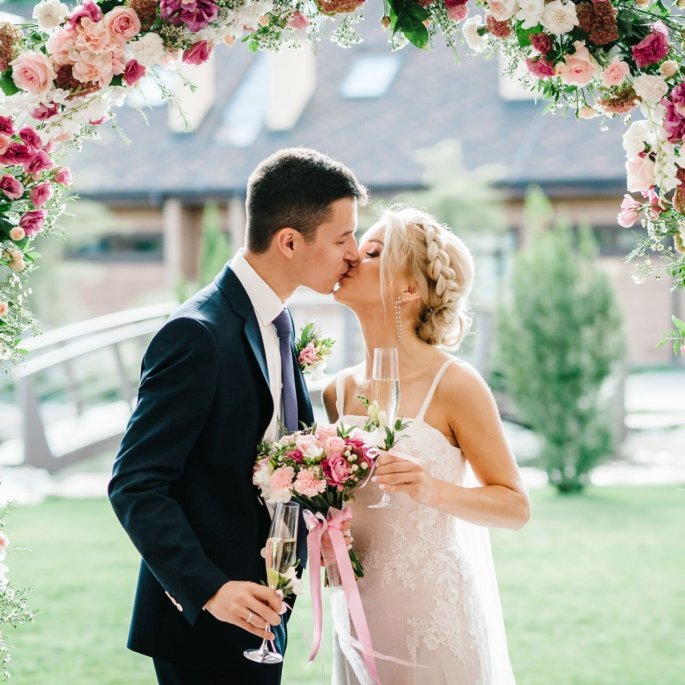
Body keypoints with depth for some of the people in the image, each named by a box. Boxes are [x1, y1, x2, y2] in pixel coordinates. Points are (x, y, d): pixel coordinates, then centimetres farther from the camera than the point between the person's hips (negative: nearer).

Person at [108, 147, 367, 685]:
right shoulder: (198, 335, -19)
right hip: (203, 621, -8)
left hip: (258, 614, 8)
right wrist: (209, 589, -28)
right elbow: (135, 486, -20)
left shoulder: (276, 320, 9)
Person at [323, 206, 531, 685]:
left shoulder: (455, 385, -13)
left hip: (435, 621, -5)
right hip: (363, 617, 5)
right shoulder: (339, 391, 3)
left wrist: (433, 490, -24)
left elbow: (516, 506, -9)